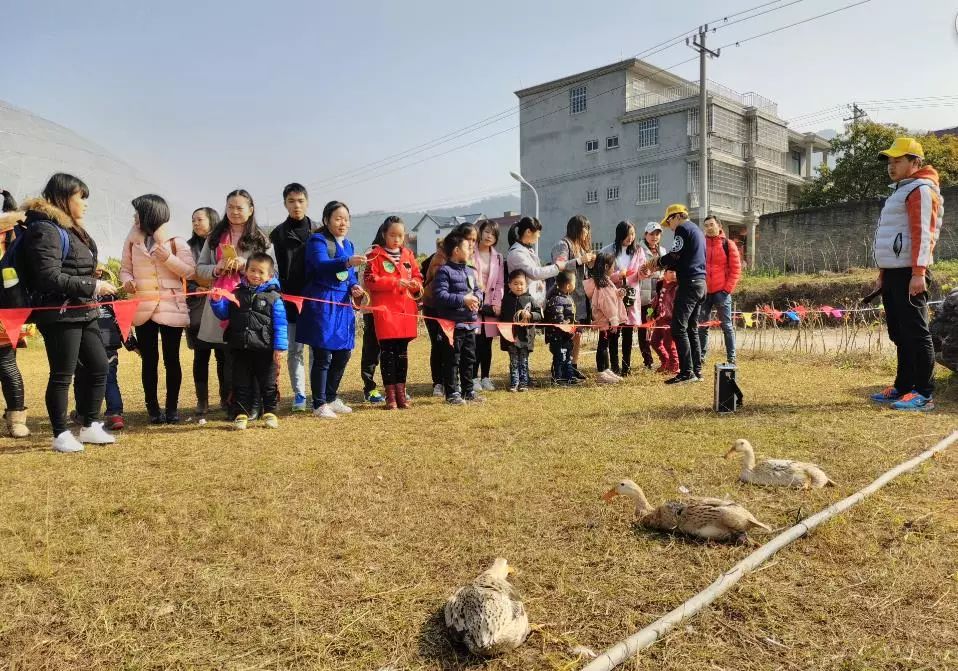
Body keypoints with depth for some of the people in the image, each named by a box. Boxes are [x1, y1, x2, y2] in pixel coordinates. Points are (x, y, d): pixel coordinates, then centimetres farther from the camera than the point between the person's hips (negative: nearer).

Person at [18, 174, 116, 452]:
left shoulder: (70, 229, 16)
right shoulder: (45, 230, -13)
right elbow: (49, 278, -21)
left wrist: (94, 275, 8)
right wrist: (93, 286, -19)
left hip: (83, 313, 9)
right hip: (60, 315, -9)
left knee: (99, 366, 11)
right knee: (62, 375, 0)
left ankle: (90, 427, 23)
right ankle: (61, 435, 13)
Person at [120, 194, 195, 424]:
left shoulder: (175, 240, -2)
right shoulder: (131, 241, 7)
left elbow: (189, 270, -4)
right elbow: (125, 268, 13)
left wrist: (168, 258, -18)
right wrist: (127, 280, -9)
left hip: (171, 307, -2)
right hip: (143, 307, 2)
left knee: (171, 359, 3)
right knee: (149, 360, 6)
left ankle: (172, 407, 14)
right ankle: (153, 408, 15)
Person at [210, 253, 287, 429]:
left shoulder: (273, 297, -3)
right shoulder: (237, 294, 6)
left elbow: (280, 324, -6)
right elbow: (223, 314, 13)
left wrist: (279, 348, -11)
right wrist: (216, 301, -6)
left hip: (265, 350, -2)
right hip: (241, 350, 3)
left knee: (268, 384, 9)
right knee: (241, 384, 9)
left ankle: (270, 413, 22)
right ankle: (241, 414, 18)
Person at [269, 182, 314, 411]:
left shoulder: (318, 232, 8)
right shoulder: (278, 234, 6)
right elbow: (272, 267, 2)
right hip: (290, 299, 0)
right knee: (294, 349, 3)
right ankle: (299, 395, 12)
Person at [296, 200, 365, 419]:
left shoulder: (348, 245, 17)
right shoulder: (317, 241, -6)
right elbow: (322, 264, -26)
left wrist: (354, 287, 1)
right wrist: (348, 262, -41)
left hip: (343, 305, 7)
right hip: (322, 304, -7)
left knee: (342, 354, 10)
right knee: (323, 357, -5)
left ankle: (331, 398, 27)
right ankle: (319, 404, 6)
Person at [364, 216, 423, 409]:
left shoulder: (408, 255, 14)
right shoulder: (375, 255, -1)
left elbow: (418, 277, 18)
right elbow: (370, 281, -10)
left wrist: (415, 284, -5)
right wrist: (396, 283, -17)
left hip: (406, 310, 5)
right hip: (385, 310, -5)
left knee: (402, 352, 9)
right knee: (387, 352, -1)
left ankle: (400, 392, 17)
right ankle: (390, 395, 6)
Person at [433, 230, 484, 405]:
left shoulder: (470, 271, 15)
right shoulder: (444, 271, -10)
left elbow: (478, 290, 19)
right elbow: (440, 295, -19)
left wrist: (477, 298, -5)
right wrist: (463, 300, -20)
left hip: (470, 323, 8)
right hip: (453, 324, -8)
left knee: (469, 359, 15)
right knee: (452, 360, 0)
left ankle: (468, 390, 25)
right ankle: (452, 392, 9)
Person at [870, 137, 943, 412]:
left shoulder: (921, 190, -6)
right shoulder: (900, 191, 23)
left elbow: (922, 234, -16)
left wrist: (918, 273, -23)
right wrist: (883, 272, 22)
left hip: (909, 274, -10)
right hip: (892, 273, 10)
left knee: (915, 333, -8)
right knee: (899, 335, 12)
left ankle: (924, 394, -4)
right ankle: (903, 387, 18)